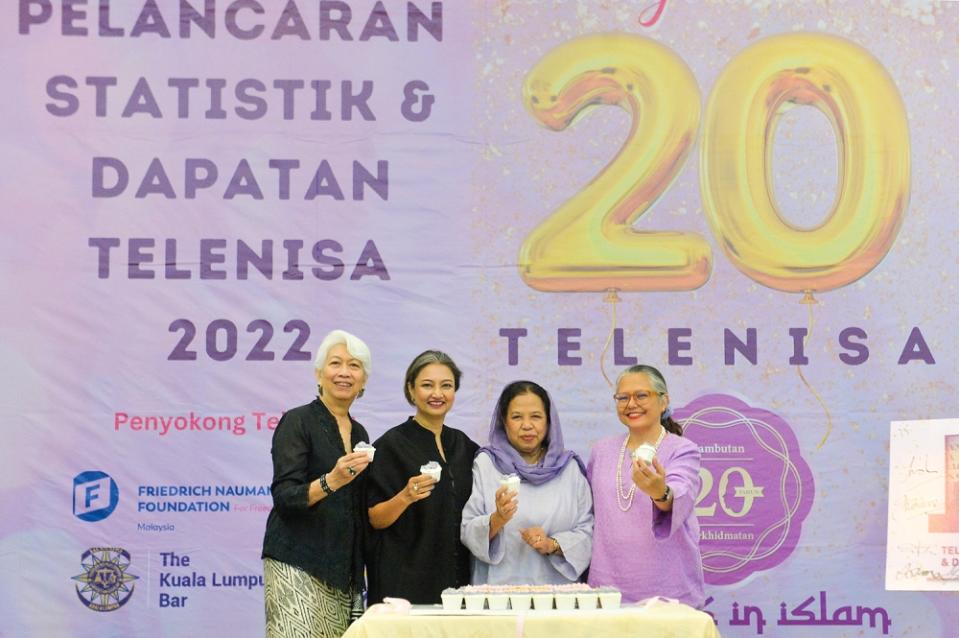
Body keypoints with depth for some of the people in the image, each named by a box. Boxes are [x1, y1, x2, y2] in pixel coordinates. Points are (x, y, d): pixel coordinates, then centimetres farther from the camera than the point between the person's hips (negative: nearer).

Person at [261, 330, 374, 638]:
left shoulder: (359, 433, 15)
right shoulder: (297, 421, -4)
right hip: (297, 563, -6)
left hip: (343, 571, 6)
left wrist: (360, 569, 10)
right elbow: (284, 496, -14)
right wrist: (330, 482, -29)